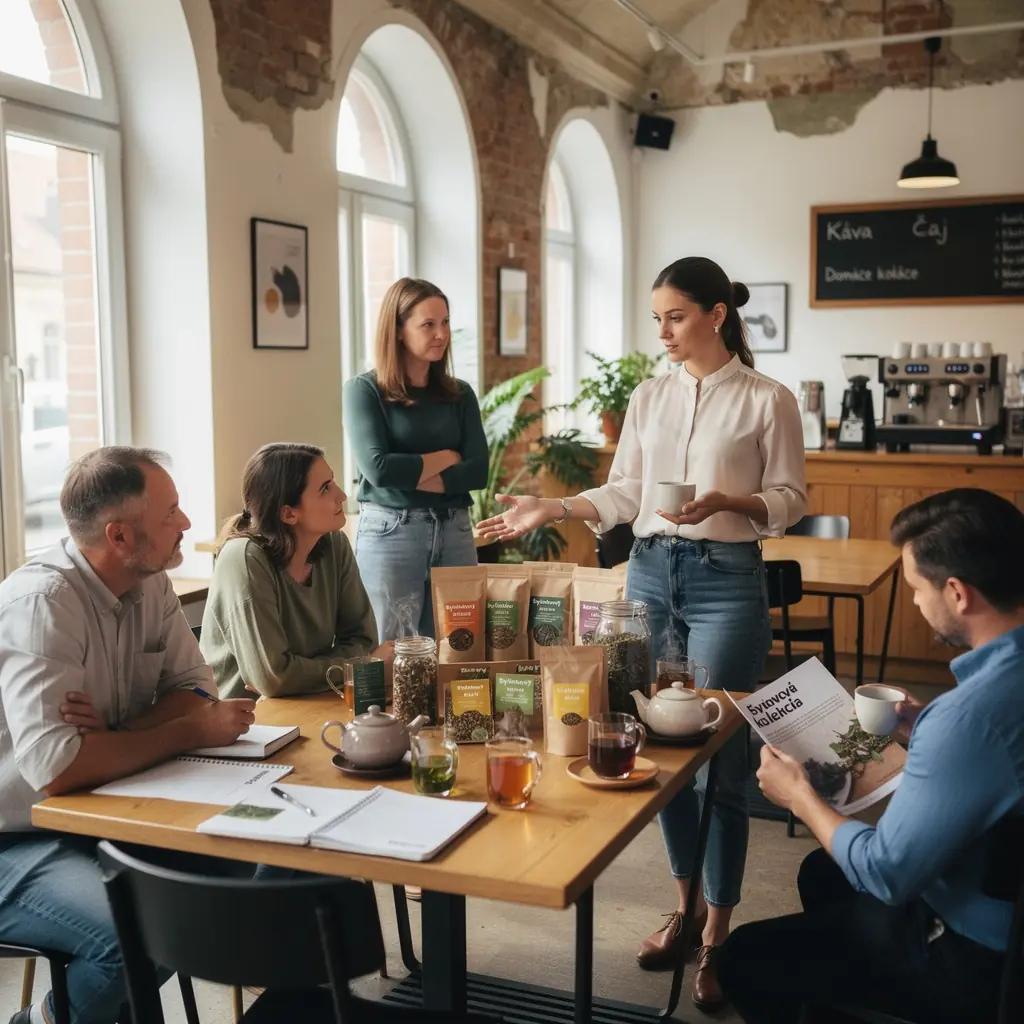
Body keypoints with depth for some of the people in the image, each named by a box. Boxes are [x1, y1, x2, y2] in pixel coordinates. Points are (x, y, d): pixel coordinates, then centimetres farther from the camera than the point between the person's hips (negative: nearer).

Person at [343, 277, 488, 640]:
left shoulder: (460, 394, 9)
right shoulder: (364, 390, -2)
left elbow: (478, 472, -2)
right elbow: (378, 468, -14)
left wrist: (408, 475, -11)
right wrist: (445, 457, -3)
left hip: (454, 532, 4)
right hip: (390, 533, -4)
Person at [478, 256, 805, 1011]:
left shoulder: (768, 400, -4)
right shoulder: (649, 397, 9)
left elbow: (789, 499, -4)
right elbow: (623, 494, 7)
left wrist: (725, 502, -21)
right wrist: (551, 509, -6)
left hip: (728, 582, -5)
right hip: (651, 573, 5)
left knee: (719, 760, -2)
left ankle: (717, 939, 13)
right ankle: (686, 907, 29)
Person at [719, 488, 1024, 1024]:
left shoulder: (971, 714, -36)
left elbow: (887, 874, -26)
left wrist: (800, 796, -11)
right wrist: (922, 726, 5)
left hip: (975, 957, -9)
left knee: (742, 959, 4)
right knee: (821, 872, 28)